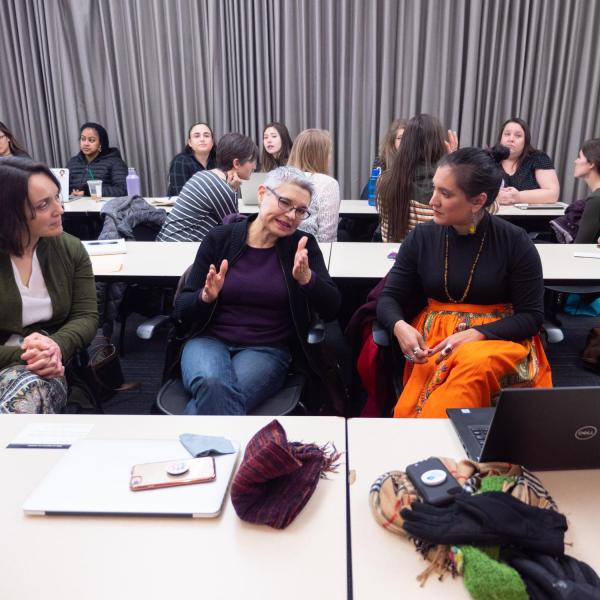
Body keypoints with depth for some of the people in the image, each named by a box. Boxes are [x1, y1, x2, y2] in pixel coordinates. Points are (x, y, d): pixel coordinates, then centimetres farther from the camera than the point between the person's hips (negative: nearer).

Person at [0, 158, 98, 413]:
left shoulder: (71, 249, 3)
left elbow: (86, 316, 0)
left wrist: (55, 345, -21)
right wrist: (21, 355, -27)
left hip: (48, 368, 2)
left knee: (28, 387, -34)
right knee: (29, 387, -36)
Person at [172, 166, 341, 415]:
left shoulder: (303, 246, 4)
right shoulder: (219, 238, 2)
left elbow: (331, 310, -5)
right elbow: (181, 310, 3)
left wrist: (306, 277, -23)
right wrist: (205, 297, -19)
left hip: (267, 349, 0)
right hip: (210, 340, 1)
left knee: (217, 396, -31)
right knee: (213, 385, -35)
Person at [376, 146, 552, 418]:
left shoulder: (515, 242, -6)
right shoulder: (422, 237, 0)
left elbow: (532, 315, -3)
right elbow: (389, 298, 4)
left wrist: (476, 334, -19)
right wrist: (400, 326, -20)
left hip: (498, 336, 0)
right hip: (435, 336, 1)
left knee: (475, 364, -37)